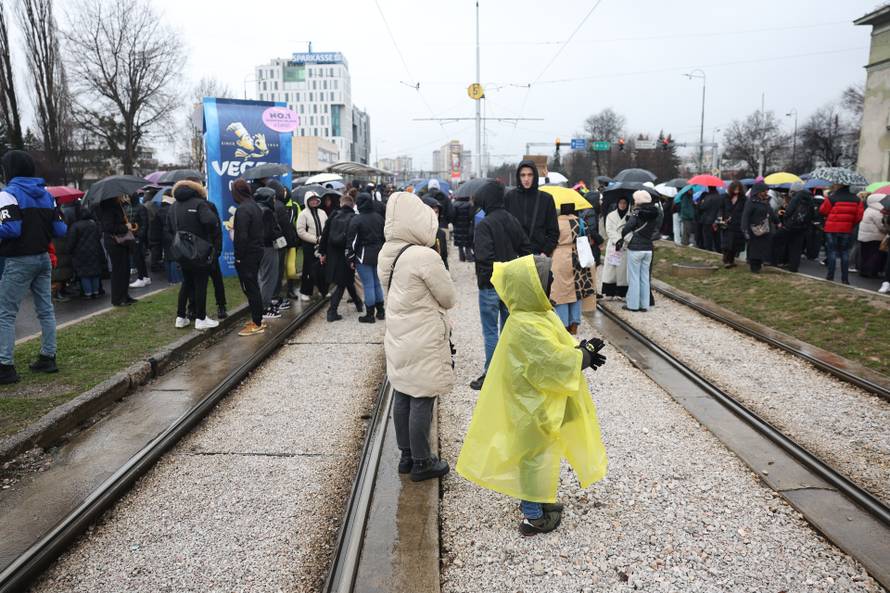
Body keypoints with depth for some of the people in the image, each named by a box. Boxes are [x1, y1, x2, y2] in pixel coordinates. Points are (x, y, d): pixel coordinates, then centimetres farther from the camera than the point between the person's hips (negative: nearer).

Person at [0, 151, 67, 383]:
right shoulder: (46, 194, 9)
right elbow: (60, 229, 5)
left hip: (19, 261, -7)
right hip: (43, 257, 7)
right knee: (45, 310, 12)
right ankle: (48, 357, 18)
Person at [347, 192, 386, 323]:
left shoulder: (356, 219, -13)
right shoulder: (379, 217, 4)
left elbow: (352, 241, -12)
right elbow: (385, 236, 12)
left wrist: (351, 259, -3)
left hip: (364, 257, -6)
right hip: (378, 254, 6)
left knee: (368, 285, -1)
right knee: (377, 283, 15)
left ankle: (370, 314, 6)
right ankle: (380, 311, 23)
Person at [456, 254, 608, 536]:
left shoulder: (535, 315, 4)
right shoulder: (528, 327, -30)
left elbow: (558, 343, 13)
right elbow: (556, 362, -30)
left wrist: (581, 349, -3)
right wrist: (585, 356, -16)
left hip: (541, 402, 10)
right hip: (535, 406, -10)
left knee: (538, 455, 23)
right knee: (538, 456, 4)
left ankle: (534, 500, 40)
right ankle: (534, 516, 19)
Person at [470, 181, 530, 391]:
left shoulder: (485, 224, -17)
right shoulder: (513, 220, 6)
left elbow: (484, 256, -24)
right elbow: (526, 248, 9)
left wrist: (484, 279, -10)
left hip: (490, 286, -7)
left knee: (490, 331, 2)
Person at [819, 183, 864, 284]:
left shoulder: (832, 198, -12)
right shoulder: (856, 199, 1)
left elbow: (822, 211, -4)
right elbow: (859, 216, 0)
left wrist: (827, 198, 8)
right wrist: (851, 224, 14)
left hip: (832, 229, -3)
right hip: (847, 230, 3)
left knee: (832, 252, 5)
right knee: (845, 253, 9)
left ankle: (830, 276, 5)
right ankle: (845, 278, 9)